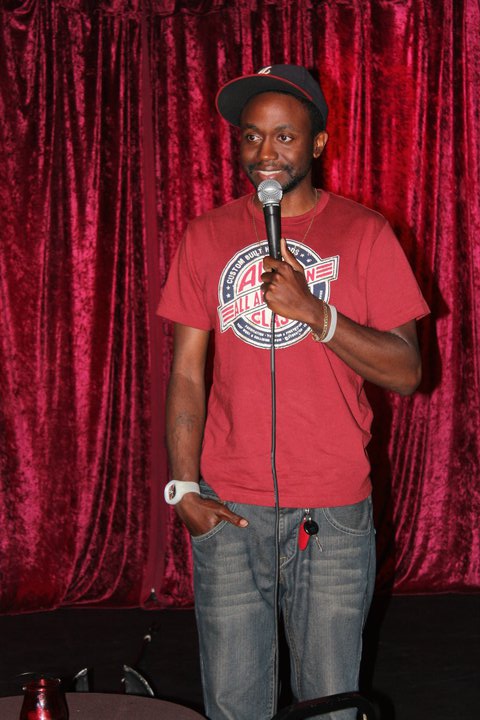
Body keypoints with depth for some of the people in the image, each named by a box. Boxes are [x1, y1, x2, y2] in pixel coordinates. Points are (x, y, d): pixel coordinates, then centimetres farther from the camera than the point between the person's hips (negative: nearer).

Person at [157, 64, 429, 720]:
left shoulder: (363, 233, 0)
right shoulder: (208, 236, 5)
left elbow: (406, 372, -5)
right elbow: (188, 370, 5)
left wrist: (315, 312, -18)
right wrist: (183, 488, -4)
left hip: (334, 513, -1)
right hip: (227, 511, 1)